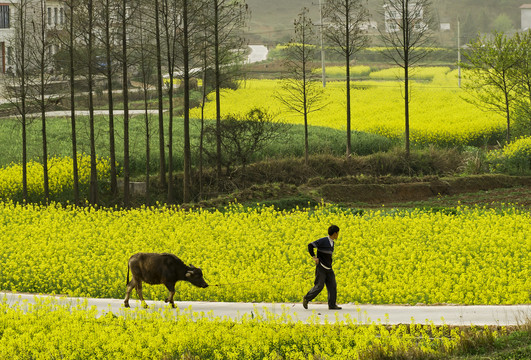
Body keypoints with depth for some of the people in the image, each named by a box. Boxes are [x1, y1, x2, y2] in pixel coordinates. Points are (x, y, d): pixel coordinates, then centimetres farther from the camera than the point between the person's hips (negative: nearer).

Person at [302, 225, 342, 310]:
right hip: (321, 267, -8)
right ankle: (306, 298, 9)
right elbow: (310, 245, -12)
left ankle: (332, 305, -2)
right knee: (319, 286, -9)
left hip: (329, 269, 8)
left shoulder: (332, 243, 13)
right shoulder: (323, 241, -13)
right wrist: (314, 257, -17)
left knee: (332, 286, -2)